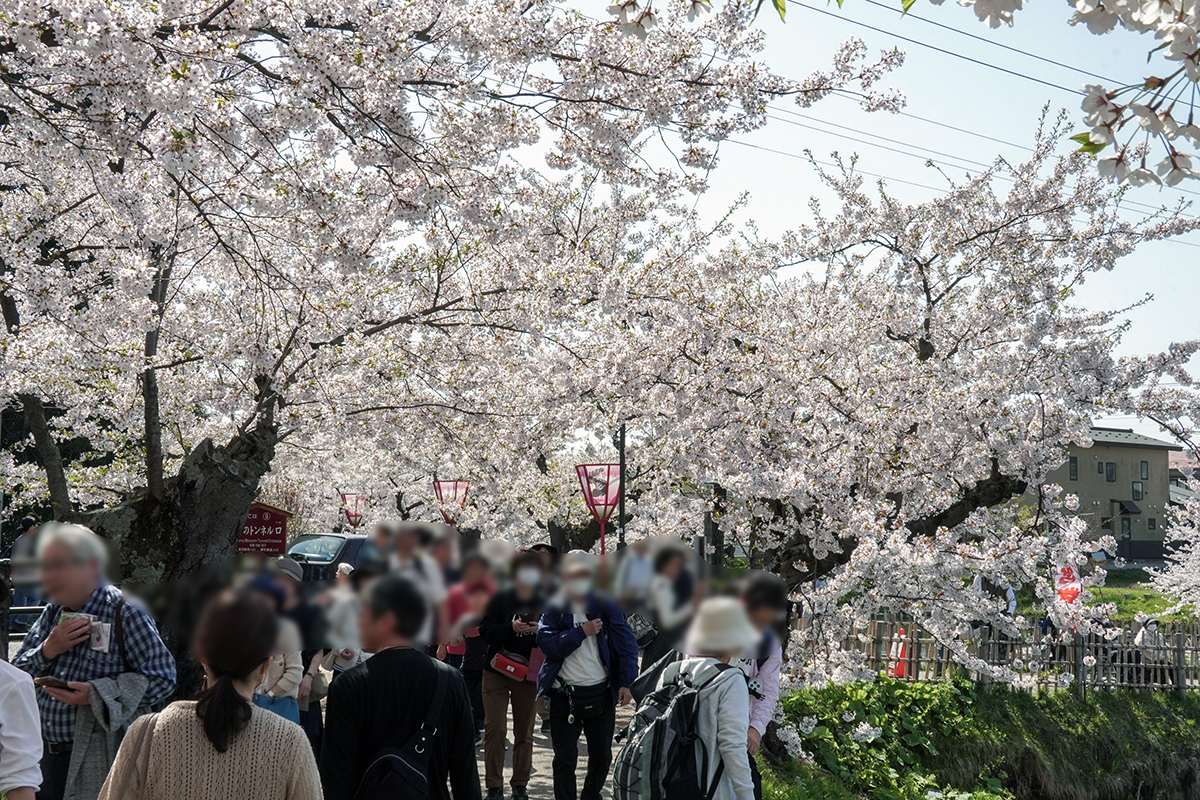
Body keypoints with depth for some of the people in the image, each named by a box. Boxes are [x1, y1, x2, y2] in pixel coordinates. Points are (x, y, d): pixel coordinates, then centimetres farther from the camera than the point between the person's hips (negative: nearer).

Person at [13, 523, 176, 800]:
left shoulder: (125, 613, -11)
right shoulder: (52, 614, 11)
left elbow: (161, 677, -15)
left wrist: (97, 694, -23)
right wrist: (46, 652, -8)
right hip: (46, 755, 6)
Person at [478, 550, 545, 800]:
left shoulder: (543, 605, 4)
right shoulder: (501, 600, -2)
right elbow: (485, 631, -7)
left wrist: (540, 631, -14)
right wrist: (511, 628, -21)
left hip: (528, 675, 2)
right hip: (496, 673, -2)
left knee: (525, 732, 6)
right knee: (495, 729, -5)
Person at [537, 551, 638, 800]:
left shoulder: (605, 607, 3)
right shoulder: (555, 609, 0)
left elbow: (627, 645, 0)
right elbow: (548, 644, -14)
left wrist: (626, 683, -8)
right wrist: (582, 632, -16)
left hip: (601, 692, 2)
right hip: (565, 693, -2)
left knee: (602, 756, 14)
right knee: (565, 758, 2)